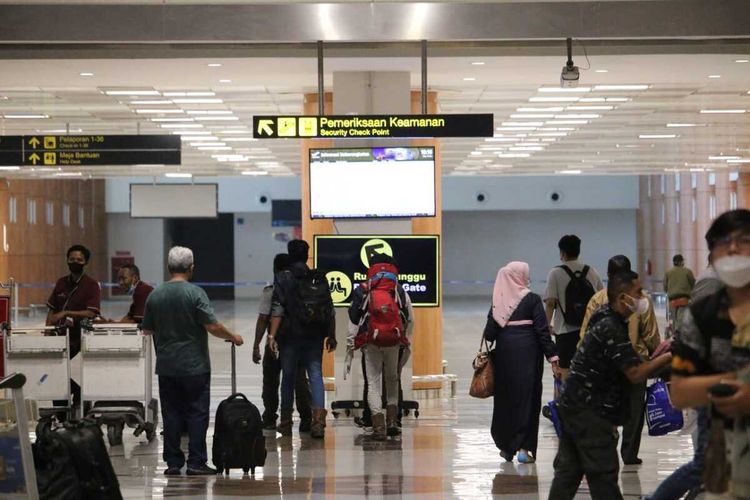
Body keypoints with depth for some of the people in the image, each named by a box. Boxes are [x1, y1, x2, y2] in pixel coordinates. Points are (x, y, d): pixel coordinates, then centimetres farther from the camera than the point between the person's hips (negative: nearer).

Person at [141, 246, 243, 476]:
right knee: (197, 413, 1)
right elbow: (213, 326, -16)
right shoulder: (195, 293, -12)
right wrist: (233, 337, 1)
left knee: (171, 414, 8)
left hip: (167, 366, 4)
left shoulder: (155, 295, 2)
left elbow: (146, 329, 10)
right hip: (195, 366, -4)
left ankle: (173, 462, 8)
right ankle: (196, 462, 0)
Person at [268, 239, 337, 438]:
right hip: (315, 336, 2)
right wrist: (331, 336, 12)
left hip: (290, 336, -2)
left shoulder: (282, 279, -4)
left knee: (288, 377, 9)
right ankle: (318, 418, -15)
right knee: (315, 375, 2)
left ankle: (286, 422, 17)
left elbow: (277, 310, -10)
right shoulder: (320, 278, 5)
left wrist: (272, 335, -11)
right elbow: (330, 310, 5)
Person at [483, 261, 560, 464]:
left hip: (504, 355, 3)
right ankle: (524, 447, -6)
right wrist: (553, 358, -7)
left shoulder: (498, 301, 1)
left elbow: (489, 333, -2)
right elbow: (542, 331, -10)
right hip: (528, 355, -3)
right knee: (527, 397, 2)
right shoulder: (532, 299, -7)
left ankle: (505, 446, 21)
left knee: (505, 397, 13)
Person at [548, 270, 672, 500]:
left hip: (571, 404, 10)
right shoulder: (612, 330, -20)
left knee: (568, 469, 12)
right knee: (603, 473, -3)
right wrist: (667, 357, -16)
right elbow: (636, 373, -22)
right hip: (590, 412, -10)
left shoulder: (605, 317, 10)